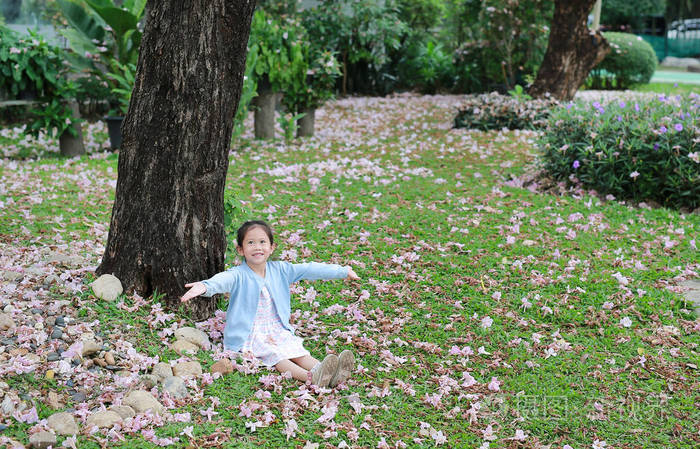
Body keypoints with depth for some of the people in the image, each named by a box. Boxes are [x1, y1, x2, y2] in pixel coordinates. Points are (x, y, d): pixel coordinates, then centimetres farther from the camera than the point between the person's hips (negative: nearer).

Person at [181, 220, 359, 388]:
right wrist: (205, 286, -58)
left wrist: (343, 271, 6)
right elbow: (223, 280, -34)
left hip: (277, 330, 5)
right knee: (273, 355, -27)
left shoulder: (279, 270, 5)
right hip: (250, 335, -5)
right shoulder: (238, 275, -11)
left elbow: (309, 270, 5)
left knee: (296, 350, -17)